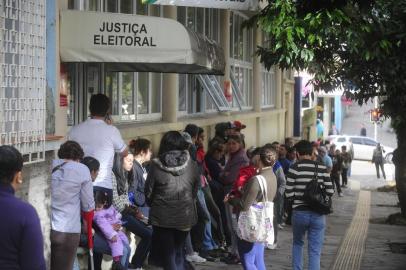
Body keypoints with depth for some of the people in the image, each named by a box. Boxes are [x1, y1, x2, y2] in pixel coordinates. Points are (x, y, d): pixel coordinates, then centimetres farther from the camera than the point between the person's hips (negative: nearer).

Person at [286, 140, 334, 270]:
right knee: (315, 251, 5)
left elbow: (289, 193, -9)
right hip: (318, 214, 1)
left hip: (299, 213, -1)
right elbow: (330, 191, -2)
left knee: (297, 243, 24)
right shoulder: (322, 168, 0)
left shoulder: (294, 168, -7)